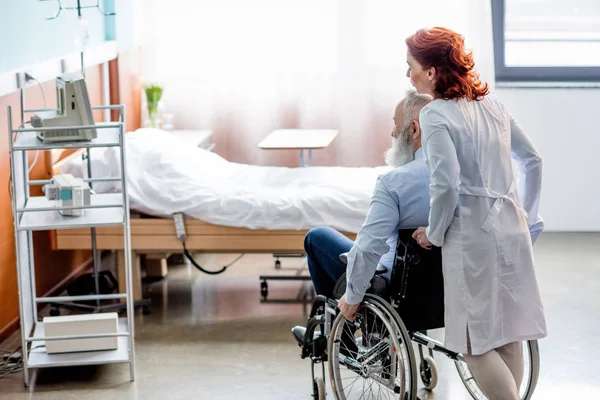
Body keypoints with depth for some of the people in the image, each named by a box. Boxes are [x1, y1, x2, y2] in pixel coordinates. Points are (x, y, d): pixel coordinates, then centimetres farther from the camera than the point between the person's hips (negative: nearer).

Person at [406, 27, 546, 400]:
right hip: (512, 229, 8)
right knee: (509, 335, 14)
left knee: (476, 344, -1)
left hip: (472, 233, -8)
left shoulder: (436, 114, -12)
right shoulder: (492, 103, 10)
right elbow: (533, 159, 15)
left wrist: (434, 233, -5)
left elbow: (447, 185, -20)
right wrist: (527, 215, 23)